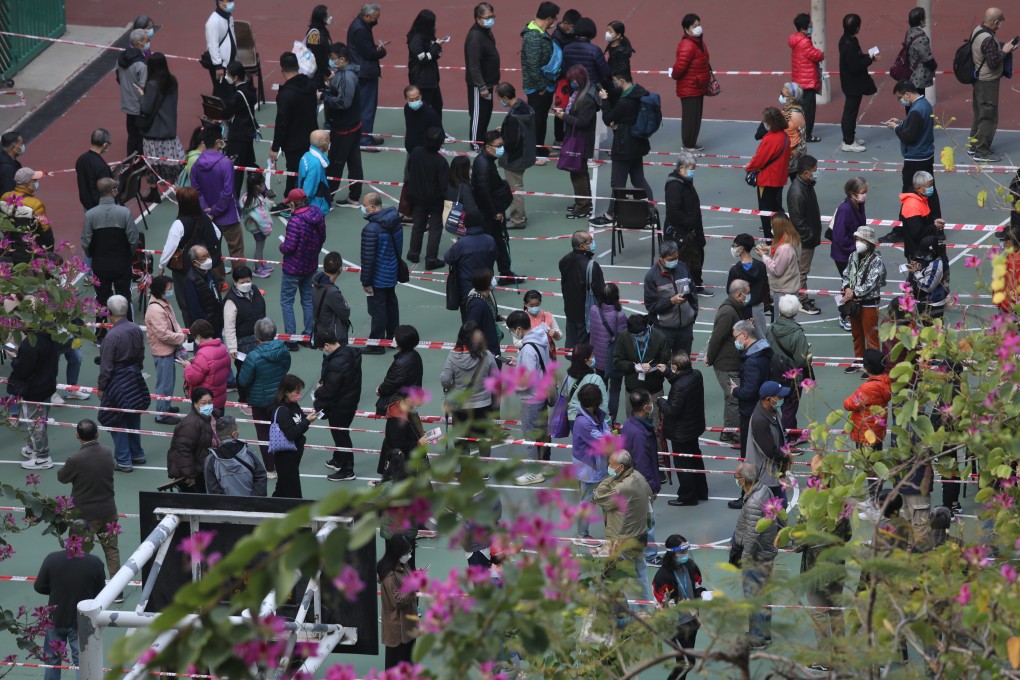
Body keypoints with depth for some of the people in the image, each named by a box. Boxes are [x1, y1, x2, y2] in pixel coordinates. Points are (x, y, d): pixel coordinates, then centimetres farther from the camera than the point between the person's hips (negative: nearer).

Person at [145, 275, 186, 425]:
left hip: (170, 349, 10)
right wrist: (181, 338, -17)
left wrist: (180, 334, -4)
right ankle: (162, 414, 8)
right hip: (162, 352, -10)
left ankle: (166, 406, 39)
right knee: (165, 383, -1)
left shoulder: (165, 304, 5)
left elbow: (174, 322, 13)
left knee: (169, 380, 23)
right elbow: (163, 334, -29)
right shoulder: (155, 310, -27)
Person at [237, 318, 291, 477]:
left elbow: (243, 381, -19)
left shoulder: (253, 357, -27)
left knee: (264, 434, 11)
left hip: (260, 402, -4)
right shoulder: (284, 351, -12)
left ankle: (270, 469, 17)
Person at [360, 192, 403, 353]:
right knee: (391, 305, 20)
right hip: (392, 272, 9)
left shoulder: (371, 229, -27)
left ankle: (376, 344, 8)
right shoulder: (395, 222, 0)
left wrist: (365, 282, -14)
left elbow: (368, 258, -23)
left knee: (377, 310, 1)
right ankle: (392, 338, 33)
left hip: (378, 277, -8)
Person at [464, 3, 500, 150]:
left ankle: (483, 141, 33)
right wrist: (482, 87, -25)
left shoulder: (486, 32, 7)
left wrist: (494, 79, 19)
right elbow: (474, 65, -26)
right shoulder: (475, 37, -25)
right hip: (478, 84, -10)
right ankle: (476, 145, 11)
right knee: (478, 114, 1)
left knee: (487, 111, 19)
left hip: (487, 81, 10)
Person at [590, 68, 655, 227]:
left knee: (617, 183, 3)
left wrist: (604, 100, -5)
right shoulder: (641, 94, 1)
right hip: (638, 144, 9)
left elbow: (608, 119, -15)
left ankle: (611, 216, 13)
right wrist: (618, 125, 1)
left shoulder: (625, 102, -27)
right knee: (639, 179, 17)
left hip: (624, 147, -9)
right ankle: (650, 210, 16)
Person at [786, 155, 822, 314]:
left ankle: (802, 296, 33)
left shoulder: (807, 185, 2)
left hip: (810, 235, 9)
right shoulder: (797, 192, -29)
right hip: (803, 239, -9)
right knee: (802, 269, 4)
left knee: (802, 269, 21)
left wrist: (815, 234, 17)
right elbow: (797, 220, -25)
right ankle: (802, 302, 14)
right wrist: (810, 236, -19)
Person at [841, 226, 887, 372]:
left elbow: (870, 284, -21)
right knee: (857, 334, 19)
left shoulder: (876, 261, -17)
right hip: (853, 302, 7)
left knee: (870, 335, 2)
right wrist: (847, 289, -10)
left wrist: (854, 294, -19)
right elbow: (846, 275, 10)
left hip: (869, 303, -7)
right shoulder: (854, 256, 3)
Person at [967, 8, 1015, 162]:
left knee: (979, 113, 22)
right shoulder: (988, 40, -28)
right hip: (988, 82, -10)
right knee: (989, 116, 0)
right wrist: (1004, 51, -12)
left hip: (979, 79, 10)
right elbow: (993, 63, -26)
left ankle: (974, 145, 32)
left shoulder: (977, 31, 1)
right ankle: (982, 151, 7)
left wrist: (1002, 47, 6)